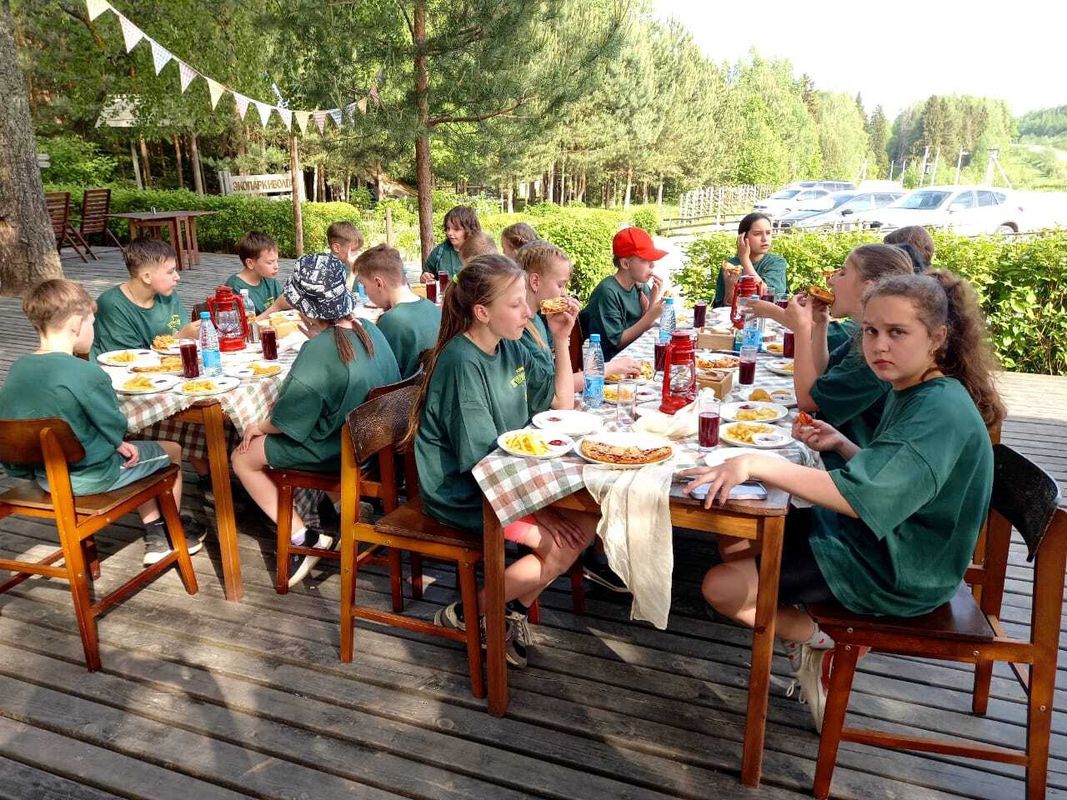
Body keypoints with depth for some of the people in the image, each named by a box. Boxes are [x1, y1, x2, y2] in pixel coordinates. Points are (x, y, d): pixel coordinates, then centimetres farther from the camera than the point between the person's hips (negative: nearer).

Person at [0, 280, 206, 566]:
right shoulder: (87, 373, -25)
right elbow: (115, 429, -17)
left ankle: (155, 537, 30)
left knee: (140, 453, 30)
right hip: (91, 476, -8)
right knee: (171, 450, 16)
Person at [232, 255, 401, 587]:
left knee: (243, 457, 8)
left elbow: (287, 421, -17)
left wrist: (259, 426, 1)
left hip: (335, 450, -9)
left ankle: (304, 538, 3)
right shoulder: (369, 330, -4)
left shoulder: (316, 352, -26)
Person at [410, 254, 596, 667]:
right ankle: (467, 615, 2)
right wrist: (537, 508, -19)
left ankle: (515, 608, 10)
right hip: (464, 496, -8)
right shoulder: (462, 363, -22)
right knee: (565, 542, -16)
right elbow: (481, 460, -23)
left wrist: (561, 341, 0)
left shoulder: (511, 348, 2)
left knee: (586, 520, -6)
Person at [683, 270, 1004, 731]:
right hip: (876, 539, 10)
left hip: (896, 574, -10)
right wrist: (841, 445, -1)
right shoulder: (911, 392, 5)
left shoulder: (942, 412, -27)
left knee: (722, 588, -14)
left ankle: (820, 644, 7)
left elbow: (859, 495, -39)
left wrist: (755, 464, -44)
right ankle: (821, 640, 13)